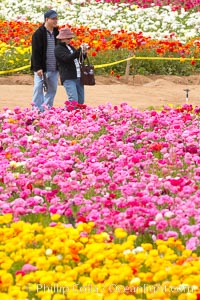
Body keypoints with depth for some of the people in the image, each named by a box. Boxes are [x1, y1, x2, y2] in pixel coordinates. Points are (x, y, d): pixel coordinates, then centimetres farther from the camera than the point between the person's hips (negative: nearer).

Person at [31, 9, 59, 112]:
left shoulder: (56, 33, 11)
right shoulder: (39, 33, -7)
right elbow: (35, 52, -11)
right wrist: (38, 68, -18)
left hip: (54, 69, 6)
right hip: (42, 69, -6)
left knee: (52, 90, 9)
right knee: (38, 89, -7)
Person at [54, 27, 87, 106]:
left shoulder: (70, 47, 19)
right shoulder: (58, 49, -5)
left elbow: (79, 58, 25)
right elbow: (68, 58, -21)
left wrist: (84, 53, 3)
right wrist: (80, 50, -26)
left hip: (78, 77, 8)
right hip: (68, 78, -8)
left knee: (81, 101, 6)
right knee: (73, 100, -18)